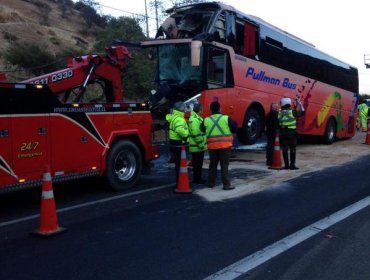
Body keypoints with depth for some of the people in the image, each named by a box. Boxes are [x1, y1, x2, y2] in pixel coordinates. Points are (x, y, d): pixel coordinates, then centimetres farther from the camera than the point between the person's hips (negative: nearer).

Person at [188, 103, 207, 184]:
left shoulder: (198, 118, 16)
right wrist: (201, 144, -20)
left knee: (198, 164, 16)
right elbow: (196, 134, -25)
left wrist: (202, 144, 21)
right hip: (197, 147, -10)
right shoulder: (194, 120, -19)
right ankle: (197, 179, 6)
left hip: (198, 147, 10)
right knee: (197, 164, -1)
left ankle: (198, 178, 25)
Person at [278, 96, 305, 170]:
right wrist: (299, 103, 11)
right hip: (292, 133, -3)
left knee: (285, 149, 8)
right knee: (292, 149, 4)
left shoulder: (279, 113, 1)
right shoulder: (292, 112, -7)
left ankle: (286, 165, 11)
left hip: (283, 133, 3)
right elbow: (302, 112, 5)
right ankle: (292, 165, 3)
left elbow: (278, 124, 4)